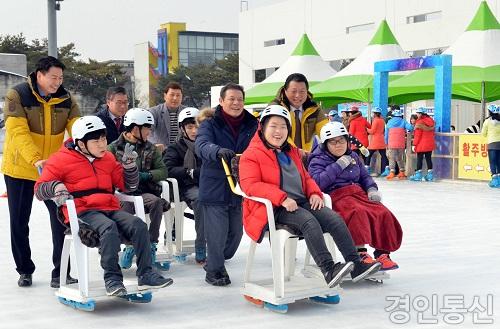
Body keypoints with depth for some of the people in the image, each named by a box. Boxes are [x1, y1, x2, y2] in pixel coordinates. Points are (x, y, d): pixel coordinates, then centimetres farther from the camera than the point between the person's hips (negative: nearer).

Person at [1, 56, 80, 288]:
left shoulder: (66, 99, -1)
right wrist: (36, 160, -38)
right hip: (20, 169, -2)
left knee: (61, 221, -3)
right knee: (19, 223, 8)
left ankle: (60, 272, 8)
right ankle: (25, 271, 25)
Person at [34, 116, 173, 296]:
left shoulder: (108, 158, 20)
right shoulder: (61, 159, 5)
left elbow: (128, 186, 23)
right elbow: (39, 188, 4)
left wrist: (129, 164, 6)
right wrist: (56, 187, -18)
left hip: (110, 209, 5)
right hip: (82, 212, -5)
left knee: (139, 225, -20)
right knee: (109, 227, -36)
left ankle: (145, 274, -19)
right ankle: (112, 278, -32)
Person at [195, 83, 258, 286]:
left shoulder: (252, 125, 9)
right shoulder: (210, 124, -2)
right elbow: (202, 145, -21)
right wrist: (219, 151, -43)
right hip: (215, 188, -4)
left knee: (236, 233, 15)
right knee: (217, 233, -5)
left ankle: (215, 262, 38)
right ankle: (214, 271, 15)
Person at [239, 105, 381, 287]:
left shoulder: (292, 152, 24)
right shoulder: (251, 154, 0)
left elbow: (305, 177, 30)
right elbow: (250, 185, -13)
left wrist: (314, 193, 5)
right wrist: (282, 198, -24)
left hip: (301, 202, 7)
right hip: (274, 209, -7)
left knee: (335, 219, -15)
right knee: (309, 222, -33)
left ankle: (356, 265, -17)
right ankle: (328, 270, -40)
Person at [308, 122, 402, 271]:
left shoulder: (353, 157, 24)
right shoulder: (318, 160, 6)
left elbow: (365, 176, 27)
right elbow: (318, 182, -13)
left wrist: (372, 189, 5)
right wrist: (338, 166, -9)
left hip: (359, 192, 6)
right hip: (337, 196, -6)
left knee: (383, 213, -21)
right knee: (358, 212, -38)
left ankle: (382, 253, -17)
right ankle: (361, 253, -41)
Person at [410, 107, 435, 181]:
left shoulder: (419, 122, -14)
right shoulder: (431, 121, 8)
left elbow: (417, 135, -15)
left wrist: (414, 144, -10)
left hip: (421, 145, -6)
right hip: (430, 144, 7)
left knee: (419, 159, 0)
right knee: (428, 159, 9)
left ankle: (418, 174, 1)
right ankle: (430, 175, 10)